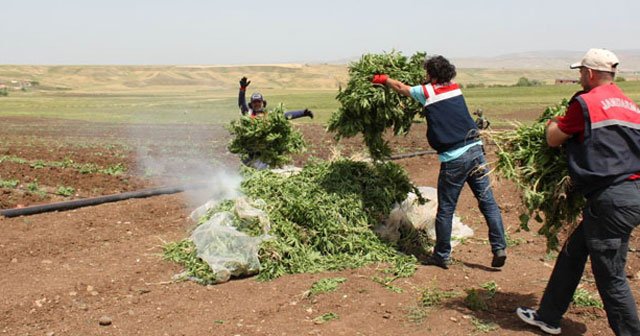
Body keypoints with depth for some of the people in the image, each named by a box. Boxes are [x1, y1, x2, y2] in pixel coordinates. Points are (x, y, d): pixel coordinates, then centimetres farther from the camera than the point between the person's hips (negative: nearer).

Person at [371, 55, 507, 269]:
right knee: (488, 202, 6)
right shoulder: (455, 88, 14)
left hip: (453, 159, -5)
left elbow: (400, 87, 18)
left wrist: (383, 79, 36)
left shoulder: (426, 92, 1)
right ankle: (499, 248, 5)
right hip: (475, 149, 5)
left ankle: (442, 256, 18)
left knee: (445, 210, 7)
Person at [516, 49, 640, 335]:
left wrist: (553, 123, 22)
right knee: (572, 254, 19)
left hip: (610, 199, -9)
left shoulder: (586, 102, -8)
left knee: (610, 277, 1)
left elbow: (553, 140, 1)